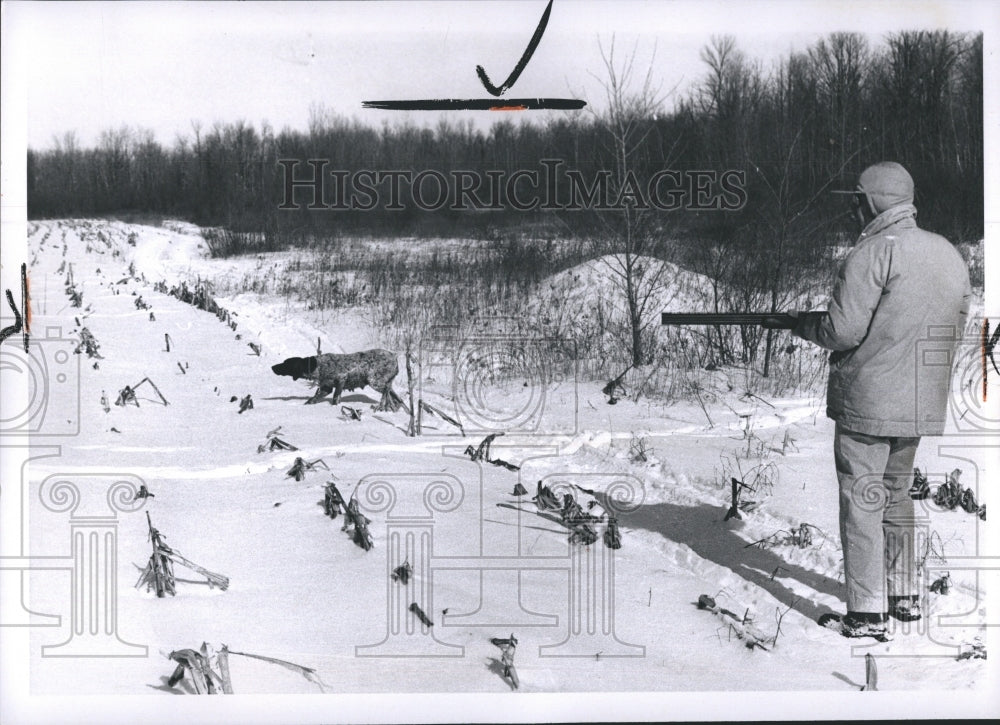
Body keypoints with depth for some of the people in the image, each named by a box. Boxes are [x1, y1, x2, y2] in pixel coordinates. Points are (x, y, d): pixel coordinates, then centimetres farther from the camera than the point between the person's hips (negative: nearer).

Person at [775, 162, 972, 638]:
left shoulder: (874, 252, -15)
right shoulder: (949, 254, 9)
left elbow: (843, 330, -19)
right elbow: (954, 327, 15)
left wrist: (803, 324, 0)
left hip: (868, 401, -8)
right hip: (922, 402, 8)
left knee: (863, 500, 0)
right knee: (896, 494, 21)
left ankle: (867, 613, 1)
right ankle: (905, 595, 29)